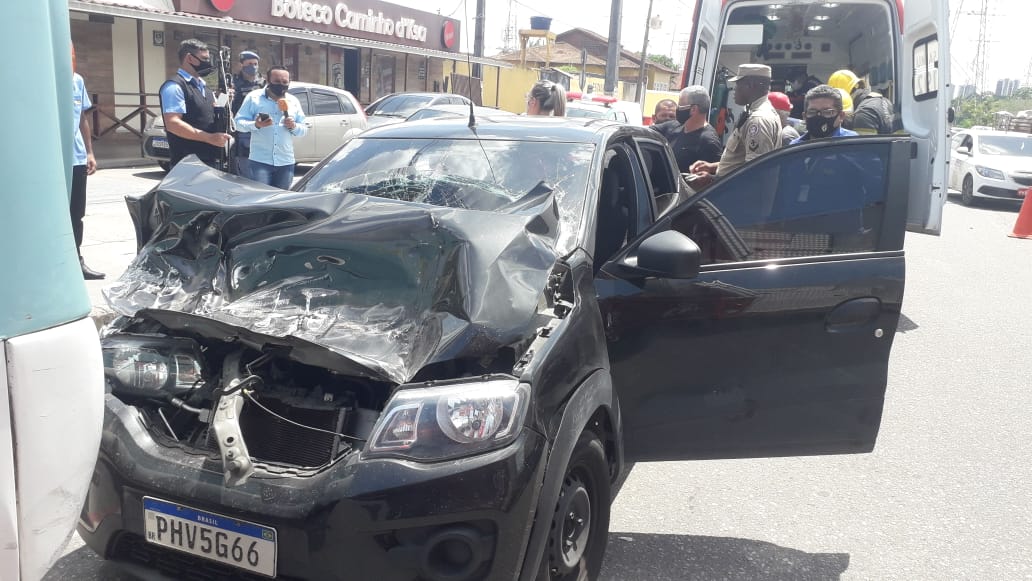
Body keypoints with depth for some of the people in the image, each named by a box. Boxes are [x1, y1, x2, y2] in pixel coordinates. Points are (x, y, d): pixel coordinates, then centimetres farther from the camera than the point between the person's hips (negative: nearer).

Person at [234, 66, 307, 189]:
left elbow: (303, 130, 13)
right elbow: (238, 122, 0)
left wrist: (294, 126, -9)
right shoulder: (253, 97, 2)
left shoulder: (294, 101, 12)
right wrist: (255, 125, -19)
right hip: (260, 161, -3)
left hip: (286, 162, 3)